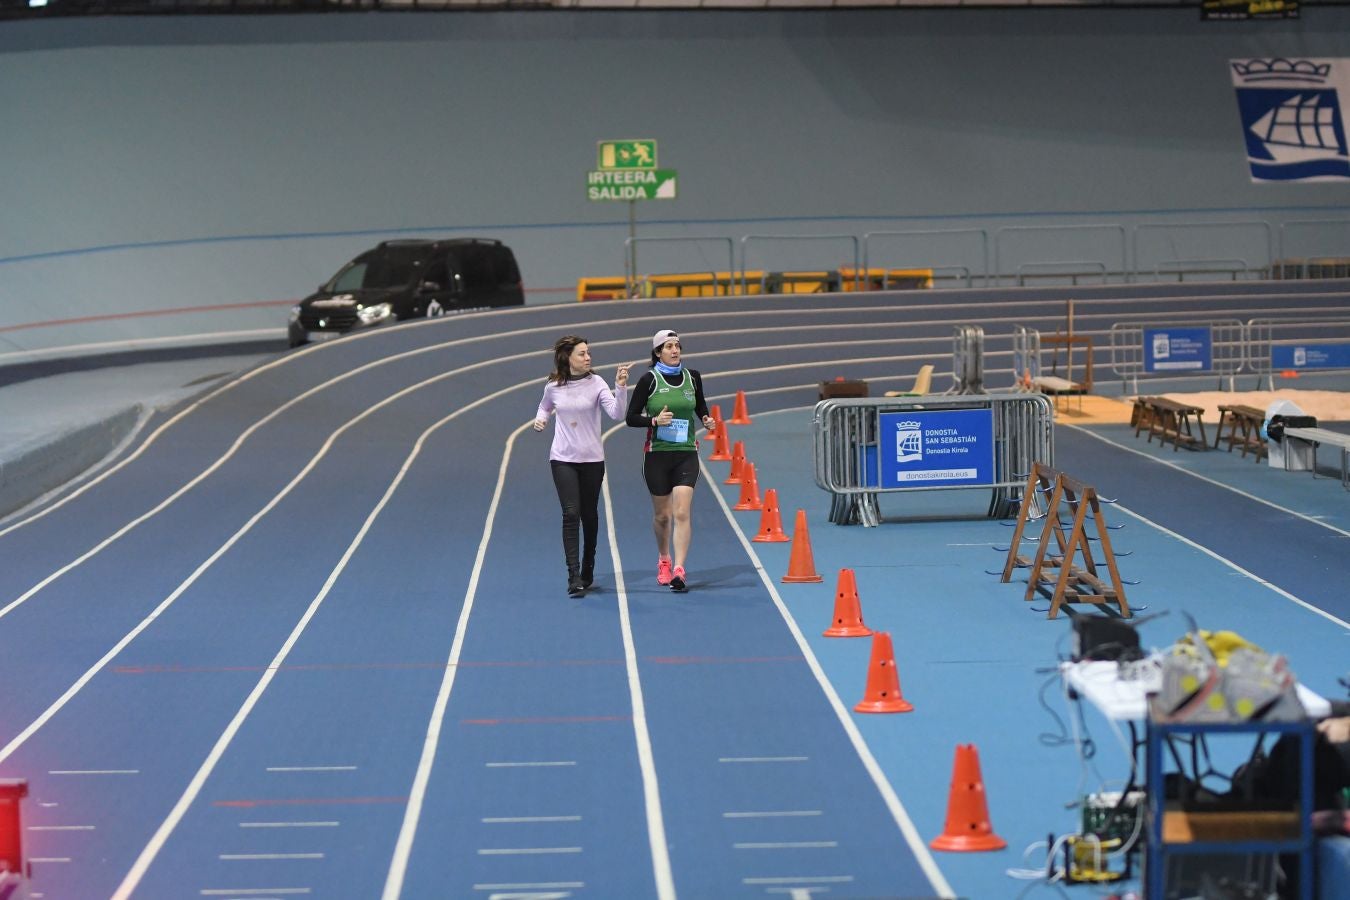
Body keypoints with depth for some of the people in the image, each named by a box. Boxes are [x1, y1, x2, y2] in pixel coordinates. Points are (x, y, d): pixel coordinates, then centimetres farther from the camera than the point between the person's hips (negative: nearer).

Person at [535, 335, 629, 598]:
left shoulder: (596, 383, -6)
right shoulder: (553, 386, 0)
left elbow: (616, 413, -19)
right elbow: (545, 407, 22)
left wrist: (621, 387, -32)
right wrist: (541, 419, 2)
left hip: (592, 458, 0)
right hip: (563, 459, 0)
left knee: (589, 515, 10)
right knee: (571, 514, -12)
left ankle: (587, 571, 29)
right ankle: (574, 576, -14)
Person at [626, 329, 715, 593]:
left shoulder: (692, 377, 5)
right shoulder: (649, 380, -5)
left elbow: (701, 408, 20)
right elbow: (631, 417, -4)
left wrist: (706, 420, 0)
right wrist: (654, 420, -20)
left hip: (686, 454, 1)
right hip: (657, 453, -1)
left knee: (681, 513, -12)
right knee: (662, 515, 10)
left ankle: (679, 571, -17)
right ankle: (664, 560, 36)